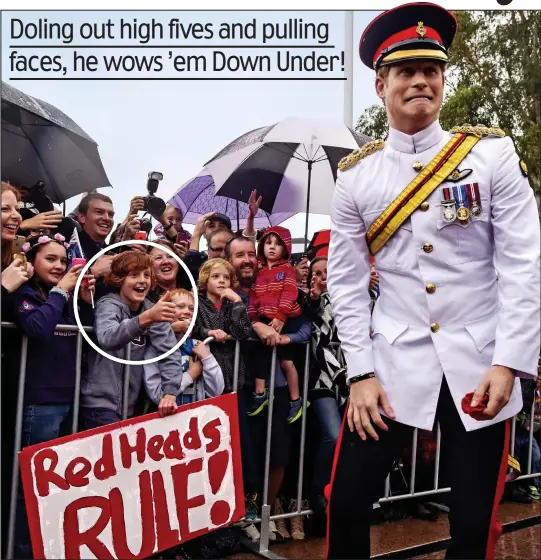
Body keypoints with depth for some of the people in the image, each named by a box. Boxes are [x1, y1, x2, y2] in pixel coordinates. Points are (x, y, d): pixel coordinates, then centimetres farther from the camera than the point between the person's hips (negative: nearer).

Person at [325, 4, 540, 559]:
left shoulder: (492, 154, -3)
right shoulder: (356, 175, 1)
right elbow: (345, 282, 2)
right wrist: (361, 373, -3)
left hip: (480, 366, 0)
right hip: (392, 365, 1)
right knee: (346, 503, 4)